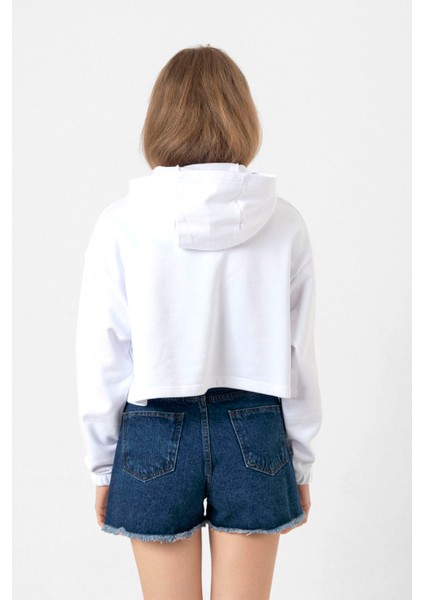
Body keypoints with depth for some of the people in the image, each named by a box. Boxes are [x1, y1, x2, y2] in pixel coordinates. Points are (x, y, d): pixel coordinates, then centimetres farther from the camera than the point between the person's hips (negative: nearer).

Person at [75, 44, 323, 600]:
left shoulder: (120, 224, -9)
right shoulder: (284, 224, -6)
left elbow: (102, 358, -5)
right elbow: (300, 356, -1)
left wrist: (103, 465, 7)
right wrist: (301, 462, 10)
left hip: (155, 435, -1)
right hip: (255, 433, 1)